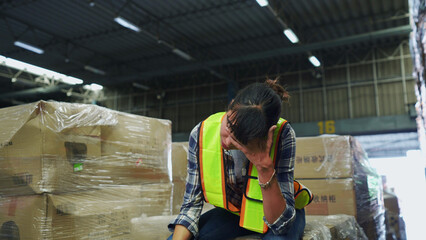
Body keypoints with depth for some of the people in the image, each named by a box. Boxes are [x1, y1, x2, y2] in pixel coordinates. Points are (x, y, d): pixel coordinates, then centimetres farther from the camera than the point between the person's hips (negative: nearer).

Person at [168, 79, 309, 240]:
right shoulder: (201, 134, -22)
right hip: (232, 211, 3)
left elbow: (281, 224, -30)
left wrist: (265, 167, -43)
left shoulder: (282, 135, -28)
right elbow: (191, 204, -12)